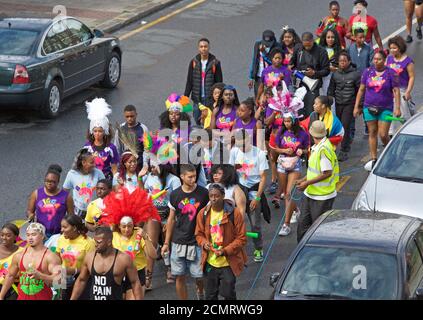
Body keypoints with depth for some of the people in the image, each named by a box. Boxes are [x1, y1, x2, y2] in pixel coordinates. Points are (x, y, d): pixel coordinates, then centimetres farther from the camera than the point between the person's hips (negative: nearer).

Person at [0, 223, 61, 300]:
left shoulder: (50, 257, -8)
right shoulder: (19, 256, 7)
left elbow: (57, 279, -18)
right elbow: (10, 276, 18)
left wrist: (40, 275, -34)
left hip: (42, 297, -4)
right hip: (22, 297, 4)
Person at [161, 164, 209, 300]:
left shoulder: (203, 193, -5)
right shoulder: (175, 195, 1)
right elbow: (171, 219, 9)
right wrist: (166, 243, 8)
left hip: (197, 243, -2)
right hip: (178, 242, 2)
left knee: (199, 276, -2)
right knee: (179, 277, 5)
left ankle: (200, 292, 32)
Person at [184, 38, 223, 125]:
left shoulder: (215, 63, -2)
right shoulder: (194, 62, 4)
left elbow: (219, 82, 1)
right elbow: (189, 81, 8)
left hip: (210, 99, -2)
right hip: (197, 99, 2)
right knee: (197, 121, 6)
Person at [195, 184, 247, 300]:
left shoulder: (234, 213, -12)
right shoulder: (203, 213, -1)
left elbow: (241, 238, -8)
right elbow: (199, 234, 12)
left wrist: (226, 250, -18)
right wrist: (204, 243, -10)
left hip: (228, 263, -4)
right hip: (210, 263, 4)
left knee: (228, 293, 1)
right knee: (210, 295, 14)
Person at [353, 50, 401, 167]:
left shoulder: (391, 73, -4)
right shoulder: (368, 72, 4)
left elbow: (396, 91, -5)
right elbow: (361, 90, 9)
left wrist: (397, 108, -12)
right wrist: (356, 106, 6)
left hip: (385, 108, -3)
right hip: (369, 108, 3)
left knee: (383, 135, -6)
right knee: (372, 133, 7)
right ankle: (373, 159, 14)